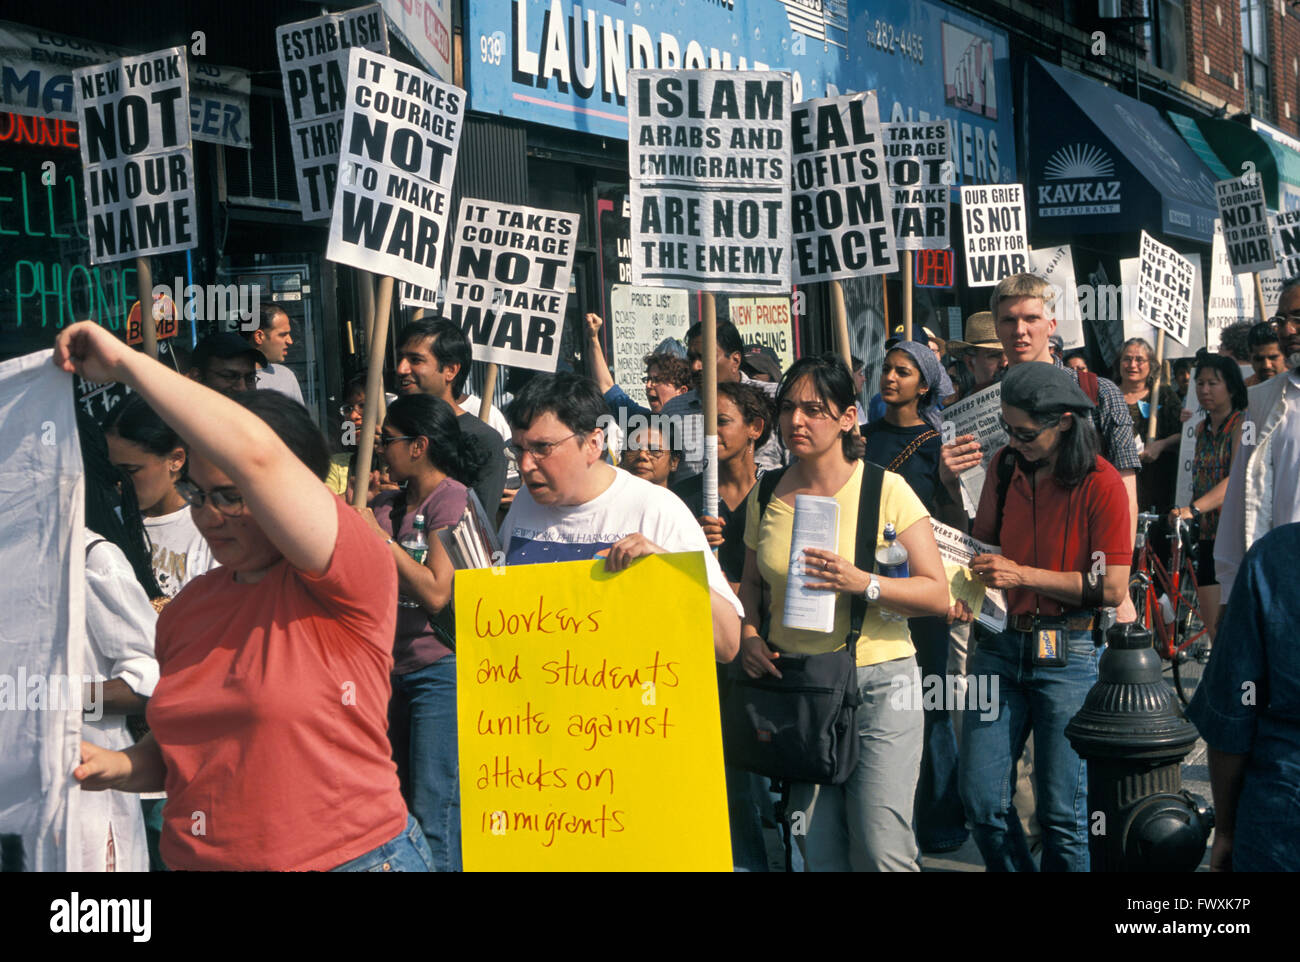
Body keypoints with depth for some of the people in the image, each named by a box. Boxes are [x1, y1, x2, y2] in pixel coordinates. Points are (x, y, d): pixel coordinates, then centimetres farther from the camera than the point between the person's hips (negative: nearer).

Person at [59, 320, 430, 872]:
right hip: (193, 857, 6)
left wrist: (124, 361, -23)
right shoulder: (188, 606, 5)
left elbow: (257, 453, -30)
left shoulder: (351, 583, -16)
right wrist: (119, 766, -4)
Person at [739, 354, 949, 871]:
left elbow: (937, 593, -8)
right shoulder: (766, 496, 7)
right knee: (816, 850, 8)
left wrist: (863, 583, -22)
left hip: (878, 681, -4)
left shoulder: (885, 489, -6)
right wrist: (749, 633, 1)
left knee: (880, 851, -7)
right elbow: (752, 580, 21)